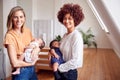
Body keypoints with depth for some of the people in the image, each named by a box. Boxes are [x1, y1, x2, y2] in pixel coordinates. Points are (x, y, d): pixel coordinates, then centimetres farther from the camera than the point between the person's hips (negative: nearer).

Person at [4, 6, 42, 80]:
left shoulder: (27, 31, -1)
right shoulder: (10, 36, -18)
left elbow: (36, 44, 12)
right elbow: (15, 63, -21)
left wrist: (37, 49, -11)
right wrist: (32, 63, -9)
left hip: (32, 69, 6)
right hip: (20, 72, -6)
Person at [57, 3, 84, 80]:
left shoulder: (77, 36, -19)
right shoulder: (65, 35, 3)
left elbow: (76, 61, -24)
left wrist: (59, 67, -16)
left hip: (69, 72, -7)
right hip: (61, 71, 7)